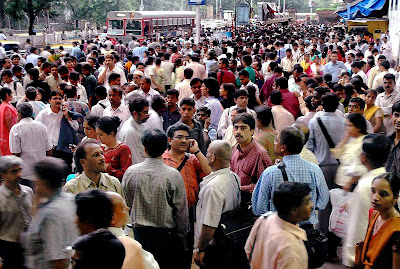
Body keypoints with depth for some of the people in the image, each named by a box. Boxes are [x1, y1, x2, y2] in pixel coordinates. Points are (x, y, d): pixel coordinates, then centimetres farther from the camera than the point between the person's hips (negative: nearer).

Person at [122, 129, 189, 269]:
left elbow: (127, 204, 6)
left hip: (140, 232, 2)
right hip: (166, 233, -2)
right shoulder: (173, 175, -14)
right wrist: (182, 235, 6)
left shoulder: (130, 172, -6)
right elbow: (182, 210, -7)